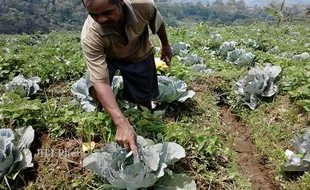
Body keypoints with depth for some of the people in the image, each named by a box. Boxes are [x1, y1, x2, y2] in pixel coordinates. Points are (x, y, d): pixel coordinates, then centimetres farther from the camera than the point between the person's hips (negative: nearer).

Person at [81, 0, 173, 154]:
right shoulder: (90, 36, -40)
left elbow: (158, 22, -10)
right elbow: (101, 82, -43)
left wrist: (165, 45, 8)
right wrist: (122, 123, -52)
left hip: (139, 55, 2)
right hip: (107, 58, -1)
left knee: (144, 99, 5)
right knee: (96, 91, -26)